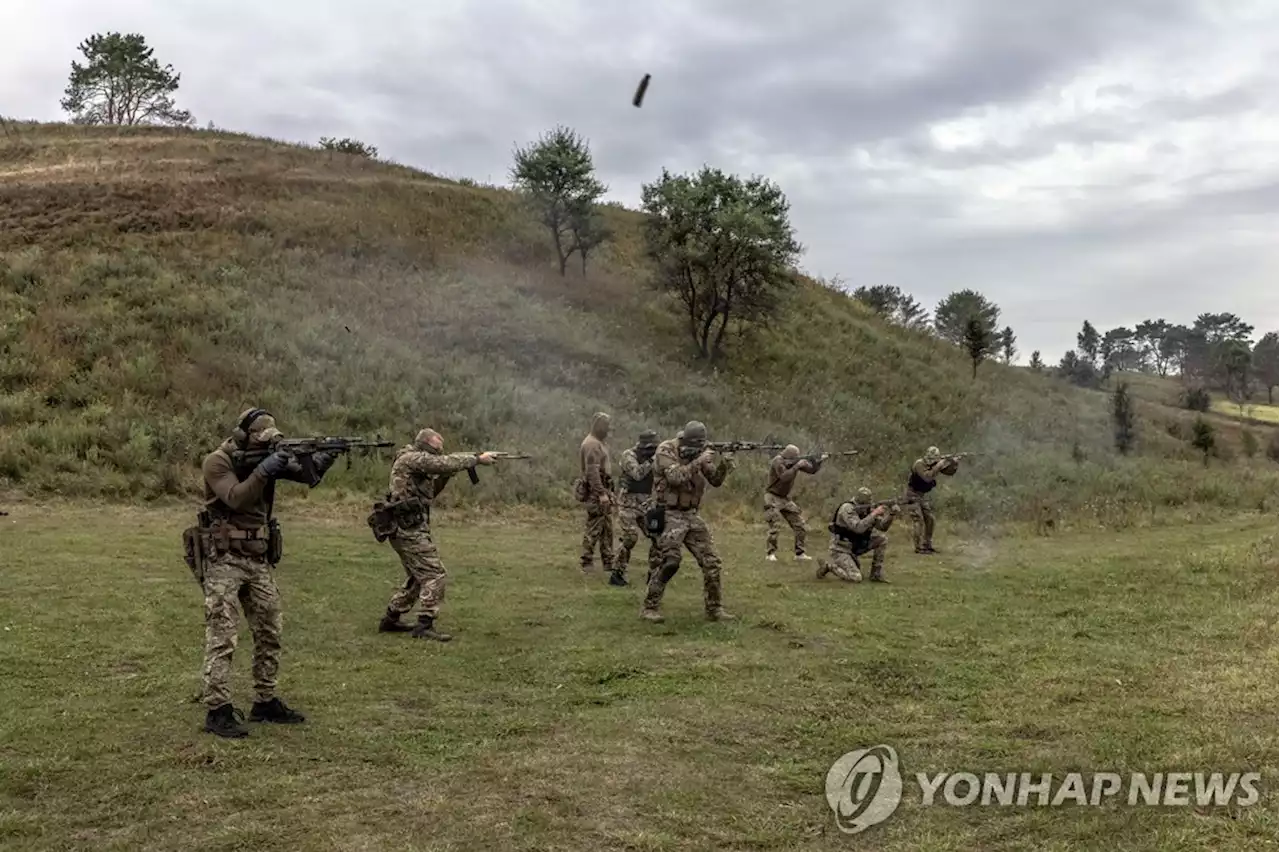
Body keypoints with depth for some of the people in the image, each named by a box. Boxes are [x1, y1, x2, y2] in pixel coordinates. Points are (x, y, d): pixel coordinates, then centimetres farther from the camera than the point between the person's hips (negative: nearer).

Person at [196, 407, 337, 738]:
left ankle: (265, 702, 21)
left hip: (259, 561, 7)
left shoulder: (266, 458, 8)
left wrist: (321, 460, -23)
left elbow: (305, 474, -3)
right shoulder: (217, 462, -10)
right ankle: (218, 711, -6)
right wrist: (263, 471, -30)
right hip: (224, 561, -7)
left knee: (269, 634, 10)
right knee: (221, 638, -8)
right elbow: (236, 499, -24)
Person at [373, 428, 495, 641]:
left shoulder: (415, 463, 17)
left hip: (406, 529, 10)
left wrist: (444, 476, 6)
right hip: (409, 530, -10)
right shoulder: (411, 458, -12)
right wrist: (478, 458, -13)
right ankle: (425, 626, -9)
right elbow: (445, 463, -20)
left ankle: (390, 619, 27)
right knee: (435, 575, -10)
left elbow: (429, 493, 22)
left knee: (417, 577, 20)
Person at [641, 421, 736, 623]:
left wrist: (724, 465, -17)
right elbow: (675, 477, -25)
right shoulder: (666, 450, -12)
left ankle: (714, 608, 14)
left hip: (692, 515, 6)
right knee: (667, 563, -13)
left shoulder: (700, 453, 5)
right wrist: (698, 462, -29)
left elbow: (715, 480, 2)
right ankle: (650, 607, 1)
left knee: (711, 562, 3)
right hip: (669, 515, -6)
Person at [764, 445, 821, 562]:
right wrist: (797, 466, -32)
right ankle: (770, 553, 0)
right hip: (772, 497, -7)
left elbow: (811, 470, 1)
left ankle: (800, 553, 12)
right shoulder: (778, 461, -20)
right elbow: (784, 477, -33)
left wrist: (818, 461, -16)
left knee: (800, 526, 4)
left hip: (786, 498, 7)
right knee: (775, 527, -14)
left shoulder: (795, 461, -1)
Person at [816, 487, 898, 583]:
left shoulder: (867, 509, 0)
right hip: (840, 549, -8)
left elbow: (882, 526, 1)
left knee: (882, 539, -3)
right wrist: (875, 513, -31)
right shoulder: (847, 508, -22)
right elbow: (858, 528, -35)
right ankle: (829, 566, 2)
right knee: (856, 578, -21)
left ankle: (877, 575, 3)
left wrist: (891, 514, -16)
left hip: (854, 547, 8)